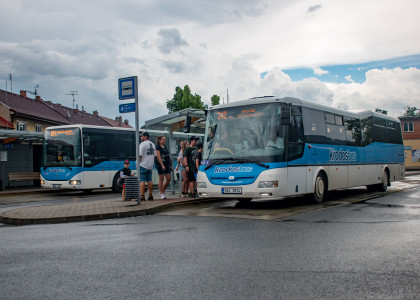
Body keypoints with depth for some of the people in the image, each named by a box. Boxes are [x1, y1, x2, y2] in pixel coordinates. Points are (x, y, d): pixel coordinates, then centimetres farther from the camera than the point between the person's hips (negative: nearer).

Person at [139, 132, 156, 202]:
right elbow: (154, 155, 16)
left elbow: (140, 155, -16)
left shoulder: (142, 144, -10)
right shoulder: (152, 144, 14)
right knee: (149, 180, 11)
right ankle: (150, 196, 12)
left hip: (143, 165, -8)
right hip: (150, 165, 8)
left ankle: (142, 196, -12)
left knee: (142, 180, -8)